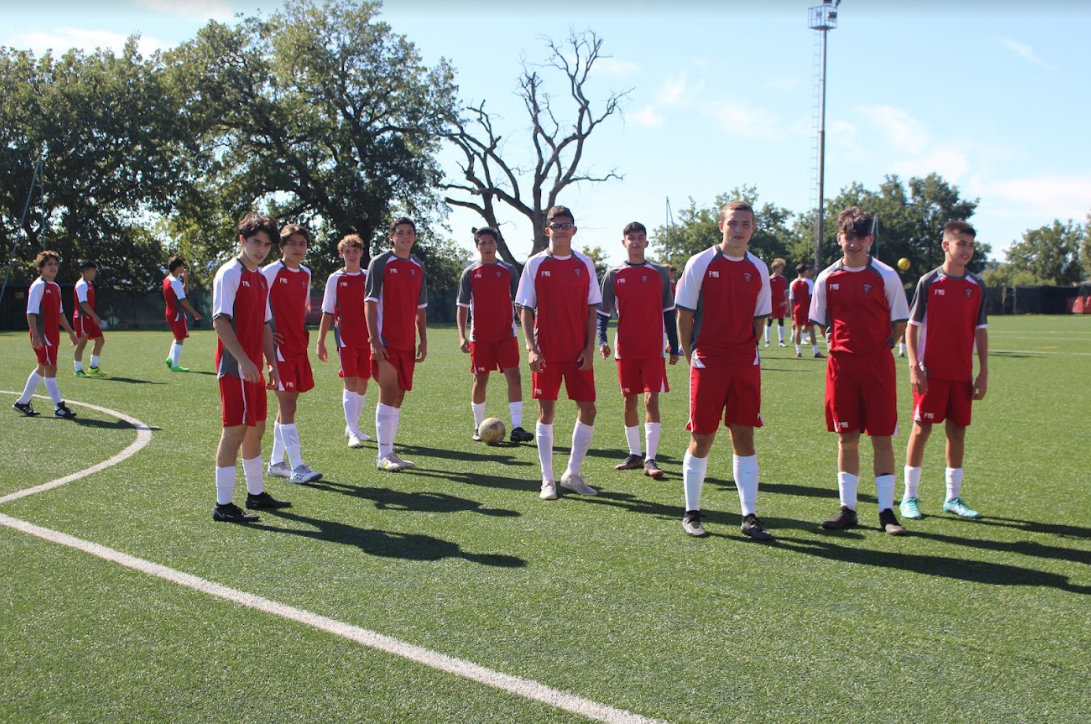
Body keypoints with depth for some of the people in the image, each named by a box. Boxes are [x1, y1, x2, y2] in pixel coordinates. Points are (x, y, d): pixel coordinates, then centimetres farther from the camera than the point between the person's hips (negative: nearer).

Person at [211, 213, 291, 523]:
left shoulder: (261, 279, 16)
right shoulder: (230, 273, -10)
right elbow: (220, 321, -19)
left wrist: (272, 364, 17)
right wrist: (244, 360, -25)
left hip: (253, 367, 9)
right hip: (235, 366, -9)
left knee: (256, 428, 15)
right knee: (235, 430, -7)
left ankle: (256, 494, 27)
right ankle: (223, 505, -2)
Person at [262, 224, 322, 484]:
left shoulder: (306, 274, 12)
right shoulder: (271, 272, -9)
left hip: (299, 347, 7)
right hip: (280, 347, -7)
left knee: (287, 405, 12)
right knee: (287, 406, -8)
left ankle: (276, 462, 22)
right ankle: (297, 467, -6)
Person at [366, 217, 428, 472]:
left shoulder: (418, 267, 15)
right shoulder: (380, 263, -3)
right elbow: (370, 303, -7)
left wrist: (423, 341, 12)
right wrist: (374, 340, -14)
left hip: (407, 343, 6)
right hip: (386, 341, -6)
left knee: (398, 397, 8)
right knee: (388, 394, -9)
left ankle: (390, 452, 15)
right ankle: (383, 455, -6)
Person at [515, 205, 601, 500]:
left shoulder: (584, 264, 6)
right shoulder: (536, 263, 0)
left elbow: (592, 308, 7)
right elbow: (525, 308, 0)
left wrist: (589, 348, -2)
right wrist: (531, 348, -10)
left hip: (579, 352, 2)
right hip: (546, 353, -2)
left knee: (588, 410, 2)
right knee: (546, 411, 2)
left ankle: (573, 474, 18)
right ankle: (547, 480, 11)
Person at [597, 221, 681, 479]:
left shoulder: (659, 273, 4)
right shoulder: (613, 275, 4)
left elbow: (669, 312, 7)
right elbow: (603, 312, 5)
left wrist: (674, 347, 6)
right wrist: (602, 340, -10)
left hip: (654, 350, -1)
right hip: (625, 349, 1)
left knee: (651, 399, -9)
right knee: (629, 401, 9)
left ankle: (650, 459, -7)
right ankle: (634, 455, 21)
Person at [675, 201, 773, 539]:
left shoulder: (758, 269, 8)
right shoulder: (701, 263, -3)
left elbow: (759, 318, 16)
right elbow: (684, 315, -1)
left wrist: (746, 352, 7)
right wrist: (691, 357, -3)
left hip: (746, 365, 3)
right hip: (707, 364, -3)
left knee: (744, 437, 5)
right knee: (701, 439, 2)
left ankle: (749, 517, 10)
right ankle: (691, 514, 15)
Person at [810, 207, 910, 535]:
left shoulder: (886, 276, -1)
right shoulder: (827, 278, 5)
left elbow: (900, 321, 4)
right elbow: (820, 322, 15)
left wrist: (881, 346, -2)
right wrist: (837, 345, 6)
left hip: (878, 364, -2)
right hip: (841, 364, 2)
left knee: (882, 438, 0)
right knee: (846, 438, 7)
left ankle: (886, 511, 6)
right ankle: (847, 509, 15)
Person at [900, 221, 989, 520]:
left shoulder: (976, 286, 7)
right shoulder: (929, 282, -3)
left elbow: (980, 331, 10)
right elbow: (912, 325, -2)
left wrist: (983, 372, 5)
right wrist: (914, 365, -11)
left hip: (962, 373, 4)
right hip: (932, 371, -4)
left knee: (957, 429, 7)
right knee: (922, 428, -3)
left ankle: (953, 497, 17)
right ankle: (909, 497, 5)